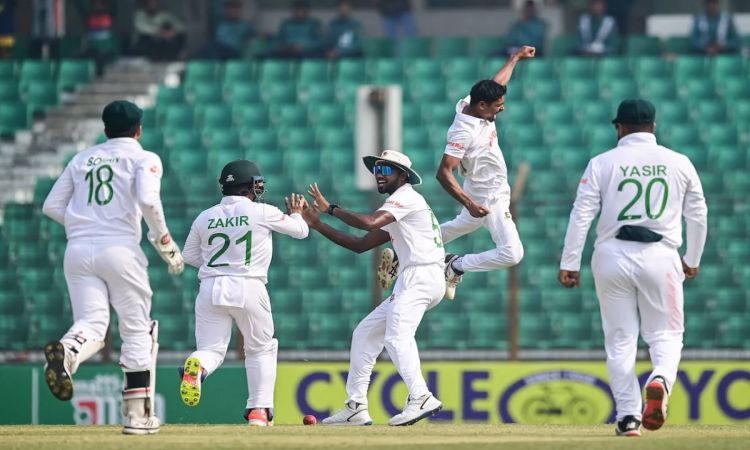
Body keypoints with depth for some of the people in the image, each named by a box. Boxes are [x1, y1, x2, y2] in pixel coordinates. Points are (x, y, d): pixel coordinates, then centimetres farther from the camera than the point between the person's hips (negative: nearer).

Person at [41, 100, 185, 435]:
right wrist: (164, 242, -2)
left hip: (78, 250, 4)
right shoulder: (143, 158, 5)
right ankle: (138, 414, 5)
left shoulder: (82, 159, 19)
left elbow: (52, 206, 16)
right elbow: (147, 200, -13)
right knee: (137, 329, 7)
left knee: (91, 322, -3)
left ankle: (67, 351, -40)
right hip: (120, 248, -4)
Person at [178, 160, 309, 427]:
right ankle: (259, 410, 8)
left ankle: (196, 366, -32)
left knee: (211, 349, 4)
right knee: (261, 350, 16)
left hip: (210, 288, 2)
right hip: (249, 288, -2)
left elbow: (189, 256, 17)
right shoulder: (262, 212, -1)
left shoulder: (205, 217, 7)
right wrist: (296, 213, 34)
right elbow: (300, 231, 12)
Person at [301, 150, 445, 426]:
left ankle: (421, 398, -42)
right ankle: (356, 407, 15)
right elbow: (361, 245, 24)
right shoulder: (395, 211, 26)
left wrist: (330, 208, -10)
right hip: (411, 282, 10)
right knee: (365, 333, 14)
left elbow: (369, 223, -21)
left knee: (396, 336, -27)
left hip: (421, 276, -10)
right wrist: (318, 225, 18)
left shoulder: (406, 197, -4)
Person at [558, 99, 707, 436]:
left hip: (612, 256, 0)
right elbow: (698, 216, 11)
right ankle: (660, 380, -23)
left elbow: (582, 214, -5)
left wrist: (569, 263, -2)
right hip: (660, 257, 0)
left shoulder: (603, 163, 0)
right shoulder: (679, 163, 5)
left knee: (620, 339, 9)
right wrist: (692, 260, 24)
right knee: (665, 334, 8)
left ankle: (628, 416, 5)